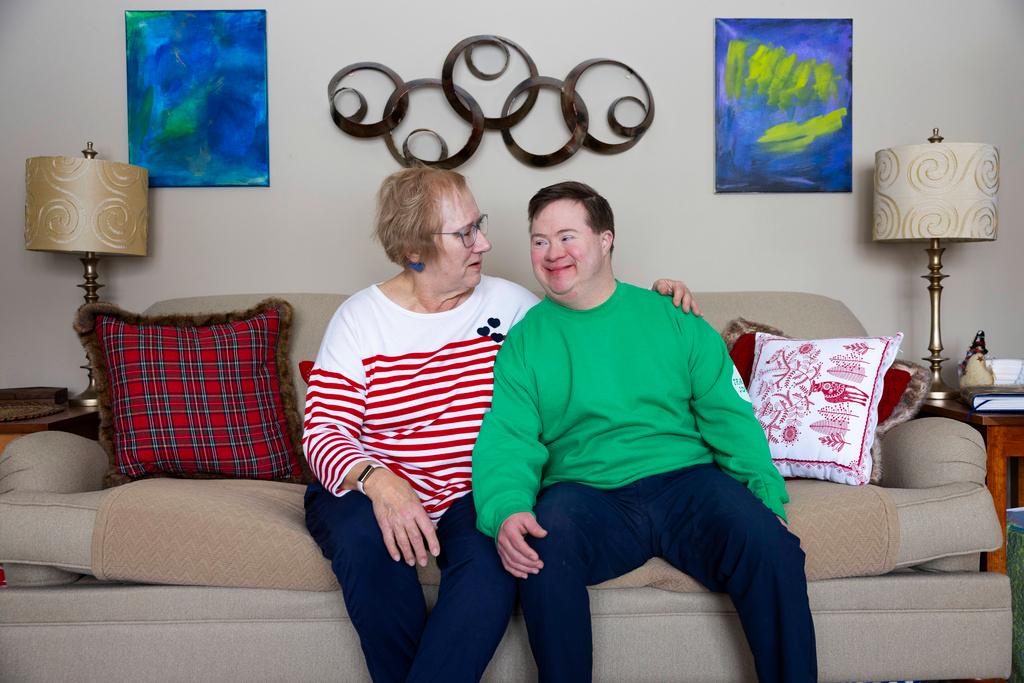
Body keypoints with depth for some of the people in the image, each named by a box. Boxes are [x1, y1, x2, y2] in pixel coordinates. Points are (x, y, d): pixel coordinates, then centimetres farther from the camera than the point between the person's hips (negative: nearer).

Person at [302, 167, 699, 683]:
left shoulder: (508, 303, 5)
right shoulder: (361, 317, -2)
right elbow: (323, 432, -7)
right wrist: (378, 483, -28)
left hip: (472, 495, 1)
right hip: (366, 489, 0)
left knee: (491, 562, -31)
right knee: (368, 543, -32)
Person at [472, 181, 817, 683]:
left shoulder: (672, 318, 10)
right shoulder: (524, 340, 8)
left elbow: (727, 416, 7)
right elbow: (506, 442, -3)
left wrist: (768, 497, -8)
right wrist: (506, 510, -24)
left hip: (685, 479, 1)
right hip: (584, 494, -1)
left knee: (773, 551, -26)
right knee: (540, 553, -33)